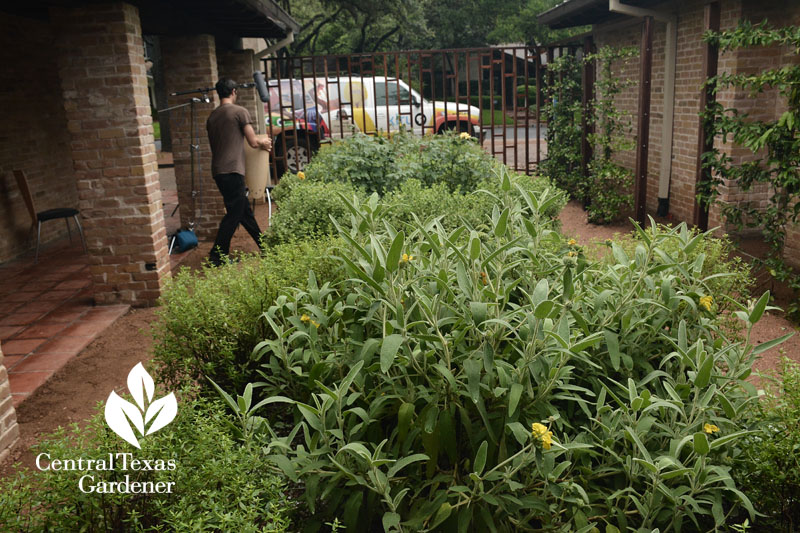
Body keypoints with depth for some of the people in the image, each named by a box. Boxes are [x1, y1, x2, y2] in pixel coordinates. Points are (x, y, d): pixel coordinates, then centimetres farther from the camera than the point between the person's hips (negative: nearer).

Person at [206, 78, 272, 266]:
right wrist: (264, 142, 16)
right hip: (232, 171, -8)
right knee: (234, 214, -3)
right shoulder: (240, 112, -5)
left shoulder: (212, 117, 15)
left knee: (244, 210, 15)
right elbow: (253, 142, -7)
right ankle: (216, 257, -3)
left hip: (217, 171, 8)